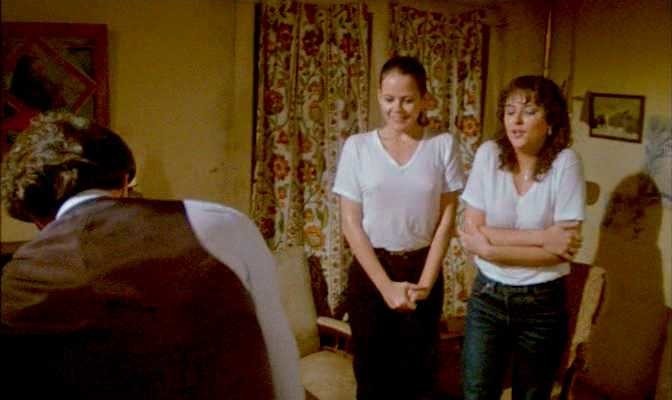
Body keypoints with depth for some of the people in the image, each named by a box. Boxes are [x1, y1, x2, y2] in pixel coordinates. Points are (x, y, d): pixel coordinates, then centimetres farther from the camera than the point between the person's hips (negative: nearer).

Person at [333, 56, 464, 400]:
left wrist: (425, 283, -9)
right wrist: (386, 285, -12)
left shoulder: (443, 145, -2)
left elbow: (446, 219, -1)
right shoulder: (357, 146, -4)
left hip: (422, 271, 1)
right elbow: (351, 223, -6)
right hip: (370, 271, 0)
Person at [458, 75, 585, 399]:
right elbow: (472, 232, -11)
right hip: (487, 297, 1)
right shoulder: (489, 154, -8)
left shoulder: (565, 163, -12)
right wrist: (541, 237, -19)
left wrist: (491, 248, -19)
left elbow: (564, 247, -16)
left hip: (542, 303, -1)